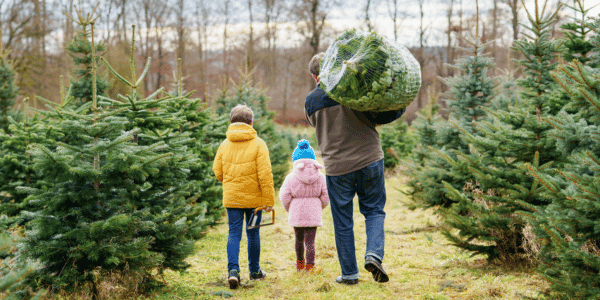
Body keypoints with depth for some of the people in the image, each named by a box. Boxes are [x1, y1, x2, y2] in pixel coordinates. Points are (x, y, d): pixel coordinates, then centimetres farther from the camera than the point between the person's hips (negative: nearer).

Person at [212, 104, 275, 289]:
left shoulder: (225, 145, 1)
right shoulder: (258, 144, -8)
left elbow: (218, 173, 5)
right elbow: (265, 174, -11)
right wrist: (269, 200, -8)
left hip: (231, 197, 2)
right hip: (253, 198, -2)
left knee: (234, 233, 3)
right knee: (253, 234, 11)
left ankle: (233, 269, -15)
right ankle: (255, 271, 23)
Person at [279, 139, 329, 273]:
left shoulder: (291, 178, -6)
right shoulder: (320, 177, -2)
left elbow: (284, 196, -4)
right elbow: (326, 196, 1)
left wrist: (289, 209, 14)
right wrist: (320, 207, 20)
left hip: (296, 214, 0)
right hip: (313, 215, 0)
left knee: (299, 240, 18)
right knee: (310, 241, 1)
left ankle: (300, 264, 33)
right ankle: (310, 265, -9)